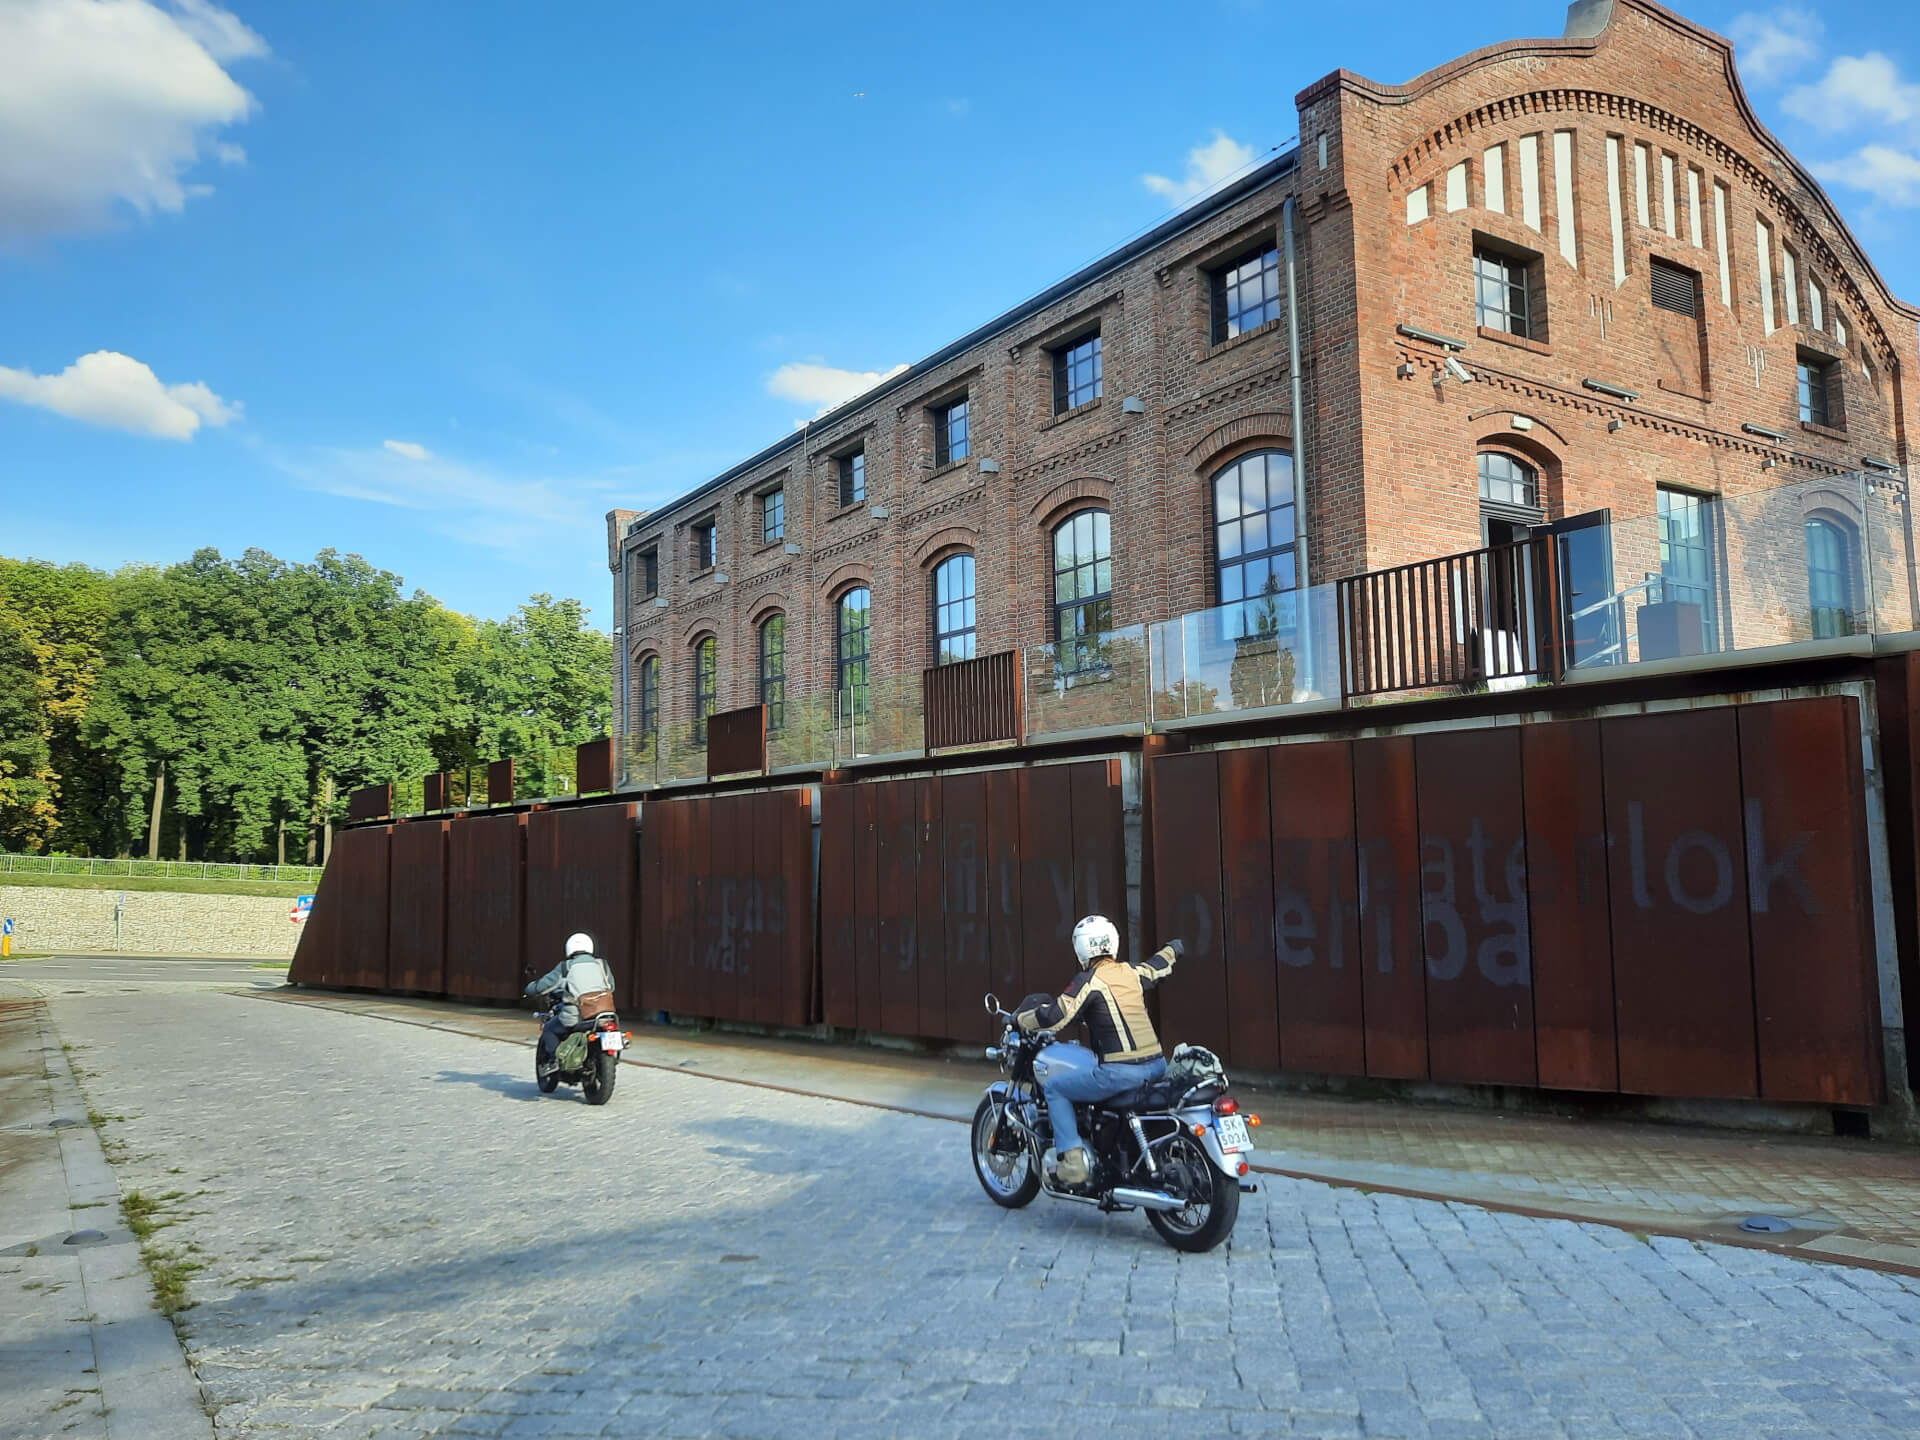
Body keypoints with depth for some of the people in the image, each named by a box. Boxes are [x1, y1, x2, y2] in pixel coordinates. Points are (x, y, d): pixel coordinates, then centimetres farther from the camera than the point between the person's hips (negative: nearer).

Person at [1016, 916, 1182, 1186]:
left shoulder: (1090, 980, -7)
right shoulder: (1132, 971, 11)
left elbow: (1055, 1017, -12)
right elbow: (1158, 966, 34)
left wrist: (1019, 1019, 6)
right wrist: (1171, 950, 56)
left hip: (1119, 1071, -8)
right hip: (1157, 1065, 8)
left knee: (1054, 1087, 6)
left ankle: (1072, 1161, -4)